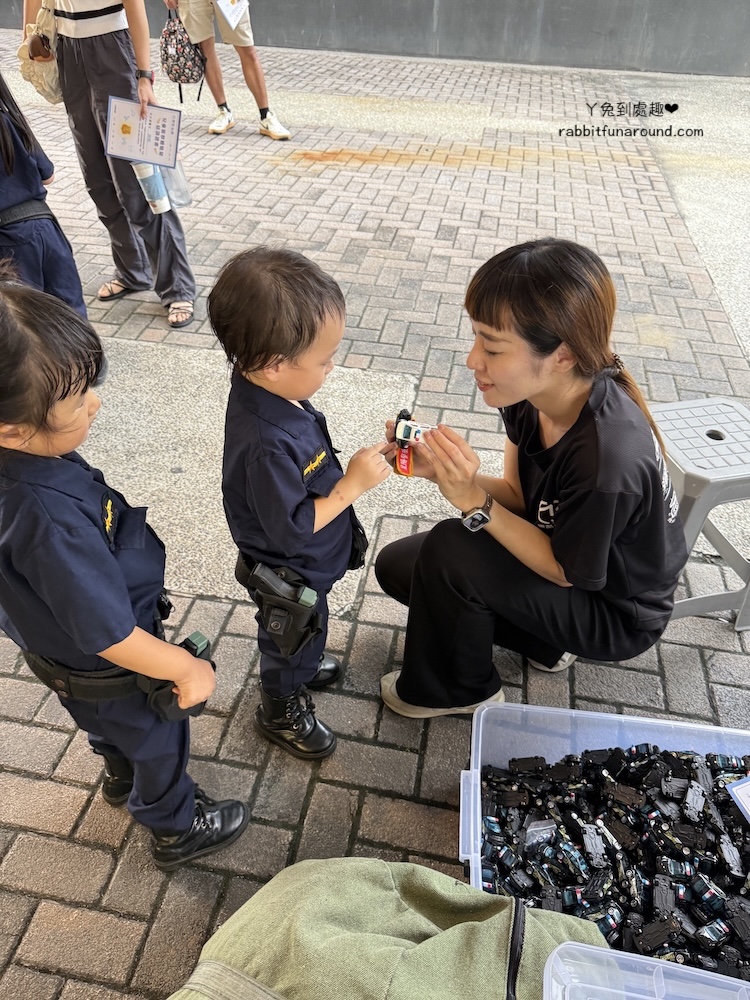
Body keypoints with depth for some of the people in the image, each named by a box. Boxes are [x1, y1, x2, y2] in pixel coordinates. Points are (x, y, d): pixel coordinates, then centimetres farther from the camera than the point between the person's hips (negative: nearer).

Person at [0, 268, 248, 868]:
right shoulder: (50, 520, -45)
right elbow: (109, 634, -34)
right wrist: (186, 670, -20)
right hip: (109, 672, -7)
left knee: (112, 726, 36)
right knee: (159, 744, 22)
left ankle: (122, 777, 67)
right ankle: (177, 831, 51)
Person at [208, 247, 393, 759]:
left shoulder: (272, 391, -13)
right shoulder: (266, 444, -41)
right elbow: (292, 529, -32)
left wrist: (362, 461, -2)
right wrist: (352, 486, -28)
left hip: (306, 564, 8)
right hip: (290, 580, -8)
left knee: (302, 636, 35)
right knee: (295, 640, 21)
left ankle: (300, 664, 65)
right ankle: (281, 710, 50)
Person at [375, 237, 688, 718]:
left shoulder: (608, 457, -39)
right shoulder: (533, 394, -17)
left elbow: (564, 571, -23)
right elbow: (519, 496, -7)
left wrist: (474, 501, -32)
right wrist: (443, 471, -25)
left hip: (617, 613, -7)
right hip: (557, 548, 7)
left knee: (448, 552, -28)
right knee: (396, 565, 3)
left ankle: (456, 691, 2)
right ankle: (543, 642, 12)